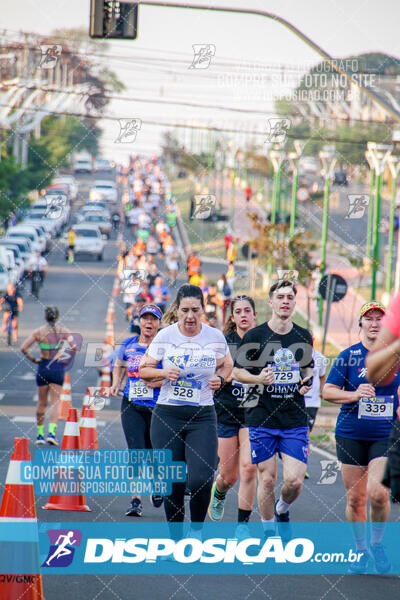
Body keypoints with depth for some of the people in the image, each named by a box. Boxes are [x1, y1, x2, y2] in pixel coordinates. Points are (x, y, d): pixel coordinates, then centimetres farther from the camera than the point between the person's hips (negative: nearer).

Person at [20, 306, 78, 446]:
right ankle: (51, 432, -16)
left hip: (43, 367, 1)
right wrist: (67, 360, 0)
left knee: (42, 402, 12)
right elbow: (74, 347, -14)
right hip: (58, 368, -1)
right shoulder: (63, 331, -3)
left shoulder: (38, 332, -1)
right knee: (55, 402, 0)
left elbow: (23, 348, -7)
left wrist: (33, 359, 5)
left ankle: (40, 434, 17)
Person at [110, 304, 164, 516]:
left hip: (157, 407, -2)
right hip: (132, 406, 2)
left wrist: (160, 381, -20)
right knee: (136, 451, -11)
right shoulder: (128, 345, 6)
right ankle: (136, 501, -10)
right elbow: (119, 366, 25)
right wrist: (116, 384, 9)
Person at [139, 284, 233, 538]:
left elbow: (226, 365, 18)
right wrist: (163, 372, -13)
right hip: (167, 415, 0)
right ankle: (176, 536, 21)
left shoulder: (215, 337, 1)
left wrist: (219, 379, -3)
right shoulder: (165, 336, -1)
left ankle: (197, 527, 10)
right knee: (172, 482, 2)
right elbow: (143, 370, 7)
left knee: (201, 479, -15)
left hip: (203, 416, 0)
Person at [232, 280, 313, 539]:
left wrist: (307, 382, 0)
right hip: (262, 418, -2)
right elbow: (237, 371, 2)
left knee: (294, 481, -7)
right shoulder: (254, 336, -3)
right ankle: (268, 530, 19)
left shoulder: (304, 337, 7)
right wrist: (259, 378, -16)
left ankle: (282, 510, 26)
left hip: (295, 420, 2)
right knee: (267, 479, 0)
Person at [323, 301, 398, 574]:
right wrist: (354, 395, -15)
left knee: (378, 493, -16)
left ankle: (377, 543, 8)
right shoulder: (348, 356, 1)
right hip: (351, 435, 1)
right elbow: (328, 391, 1)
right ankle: (360, 550, 22)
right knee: (355, 498, 3)